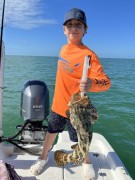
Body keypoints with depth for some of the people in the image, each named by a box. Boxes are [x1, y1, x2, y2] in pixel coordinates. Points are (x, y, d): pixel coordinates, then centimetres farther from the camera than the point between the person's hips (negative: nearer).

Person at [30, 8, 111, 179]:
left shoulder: (88, 54, -20)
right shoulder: (64, 49, 2)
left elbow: (105, 81, -28)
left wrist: (91, 84, -50)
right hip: (58, 103, 6)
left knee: (79, 139, 12)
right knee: (52, 131, 22)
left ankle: (87, 162, 42)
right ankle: (43, 157, 47)